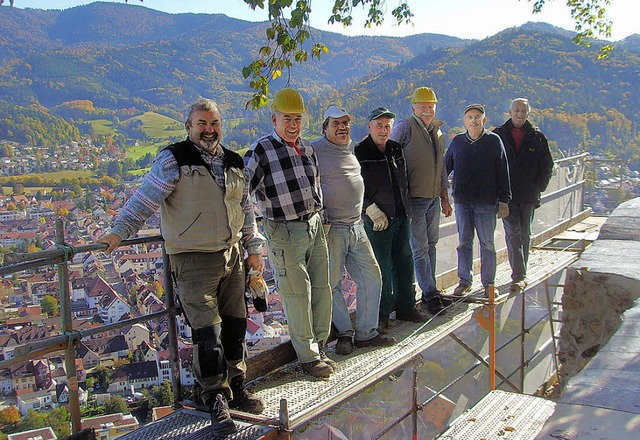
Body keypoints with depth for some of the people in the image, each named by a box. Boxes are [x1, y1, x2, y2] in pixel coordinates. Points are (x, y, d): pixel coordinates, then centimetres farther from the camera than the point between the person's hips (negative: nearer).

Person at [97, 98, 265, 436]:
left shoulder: (234, 163, 12)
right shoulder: (174, 160, -6)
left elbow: (246, 209, 19)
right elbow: (146, 198, -11)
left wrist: (253, 248, 18)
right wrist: (120, 231, -19)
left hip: (232, 256, 6)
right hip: (193, 260, -6)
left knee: (235, 327, 12)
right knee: (206, 332, -8)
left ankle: (236, 388, 29)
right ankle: (216, 400, 5)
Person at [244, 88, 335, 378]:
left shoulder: (306, 148, 11)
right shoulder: (261, 151, -11)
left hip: (314, 226, 7)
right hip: (285, 232, -7)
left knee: (322, 288, 12)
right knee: (297, 294, -1)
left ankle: (318, 346, 29)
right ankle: (308, 357, 13)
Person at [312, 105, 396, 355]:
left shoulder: (352, 150, 15)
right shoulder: (314, 152, -9)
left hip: (356, 227, 7)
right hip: (331, 229, -7)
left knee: (372, 278, 7)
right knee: (332, 285, 0)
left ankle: (366, 333, 18)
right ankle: (345, 333, 18)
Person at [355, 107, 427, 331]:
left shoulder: (396, 149, 11)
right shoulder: (360, 152, -10)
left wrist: (407, 208, 17)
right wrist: (373, 212, -17)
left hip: (401, 216, 7)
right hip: (378, 220, -7)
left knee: (404, 262, 13)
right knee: (382, 268, -1)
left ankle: (405, 307, 27)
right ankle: (382, 314, 13)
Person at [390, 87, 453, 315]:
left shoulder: (438, 131, 14)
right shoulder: (404, 127, -8)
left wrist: (444, 198, 19)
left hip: (434, 198, 7)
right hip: (414, 198, -7)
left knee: (431, 245, 12)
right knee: (420, 248, -4)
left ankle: (430, 292, 21)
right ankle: (431, 295, 3)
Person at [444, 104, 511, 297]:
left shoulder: (494, 141, -1)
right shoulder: (457, 141, 6)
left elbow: (503, 172, 0)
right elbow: (445, 167, 15)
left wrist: (504, 201, -3)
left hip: (486, 201, -2)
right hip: (462, 201, 3)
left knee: (486, 243, 4)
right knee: (464, 242, 8)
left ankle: (488, 283, 15)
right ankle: (465, 280, 18)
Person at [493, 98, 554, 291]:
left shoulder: (537, 137, 6)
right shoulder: (498, 135, 2)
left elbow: (547, 166, 10)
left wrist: (538, 187, 0)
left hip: (528, 195, 2)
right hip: (507, 195, -2)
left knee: (524, 234, 10)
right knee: (513, 233, -8)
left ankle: (520, 274, 21)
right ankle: (518, 275, -8)